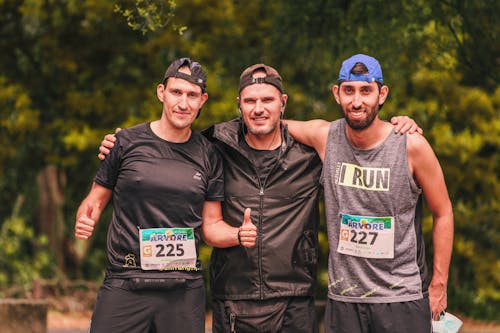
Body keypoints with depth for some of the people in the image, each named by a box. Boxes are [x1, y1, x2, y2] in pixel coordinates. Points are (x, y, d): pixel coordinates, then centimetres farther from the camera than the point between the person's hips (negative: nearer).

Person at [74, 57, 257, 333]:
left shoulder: (208, 156, 8)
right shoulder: (126, 142, 2)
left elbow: (211, 225, 11)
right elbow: (96, 200, 8)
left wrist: (239, 235, -9)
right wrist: (84, 221, -13)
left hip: (185, 290, 2)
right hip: (124, 287, -2)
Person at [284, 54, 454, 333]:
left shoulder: (412, 145, -8)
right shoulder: (325, 137, -2)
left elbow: (443, 213, 1)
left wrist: (439, 285, 1)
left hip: (403, 298, -2)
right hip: (343, 298, 2)